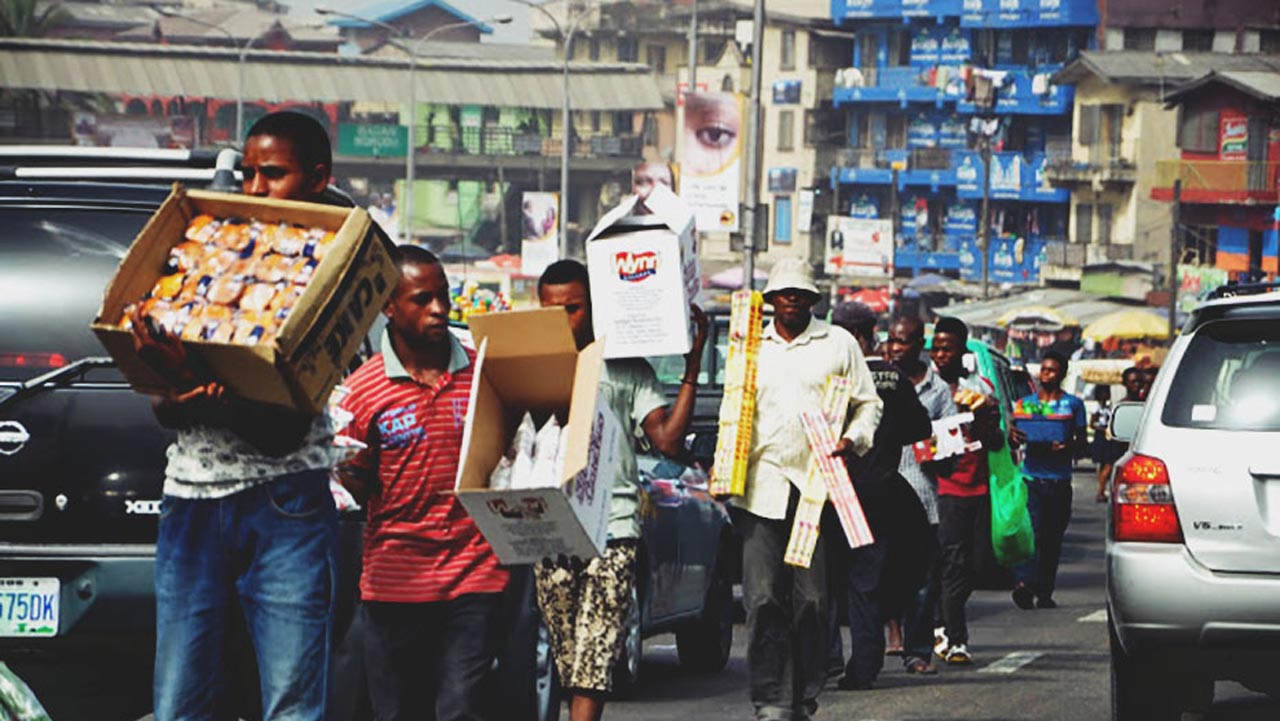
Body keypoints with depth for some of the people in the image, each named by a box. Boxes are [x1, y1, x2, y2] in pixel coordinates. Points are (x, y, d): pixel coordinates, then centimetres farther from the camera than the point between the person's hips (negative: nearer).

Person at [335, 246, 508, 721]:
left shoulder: (483, 373, 5)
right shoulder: (363, 389, 1)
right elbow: (365, 492, 6)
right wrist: (349, 473, -15)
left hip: (472, 573, 0)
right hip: (394, 579, 0)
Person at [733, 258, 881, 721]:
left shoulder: (839, 344, 11)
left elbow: (868, 403, 13)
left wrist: (854, 439, -6)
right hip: (761, 487, 1)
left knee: (812, 600, -2)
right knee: (763, 598, -8)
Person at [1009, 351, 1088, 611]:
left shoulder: (1073, 404, 9)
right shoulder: (1026, 402, 13)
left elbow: (1082, 443, 5)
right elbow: (1013, 443, 14)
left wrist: (1068, 447, -17)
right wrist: (1013, 437, -10)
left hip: (1059, 481, 1)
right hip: (1030, 477, -1)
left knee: (1052, 538, 5)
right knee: (1031, 531, -19)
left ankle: (1044, 593, 13)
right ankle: (1025, 582, -33)